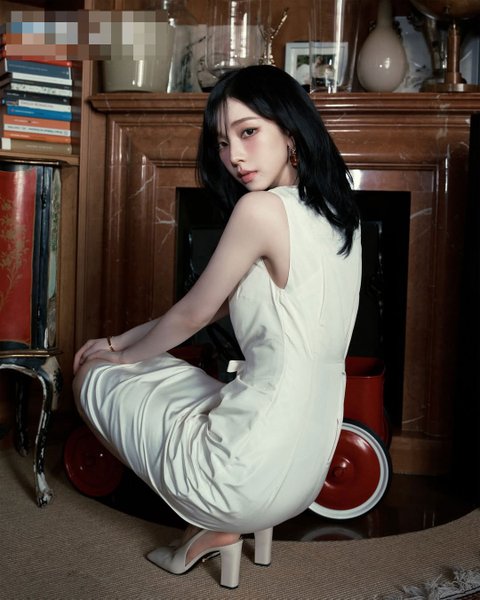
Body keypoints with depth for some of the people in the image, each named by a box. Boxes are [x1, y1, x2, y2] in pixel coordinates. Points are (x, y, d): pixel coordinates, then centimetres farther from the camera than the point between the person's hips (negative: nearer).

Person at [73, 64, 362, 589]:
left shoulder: (262, 208, -19)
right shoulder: (335, 211, 8)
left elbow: (193, 314, -8)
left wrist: (123, 355, 12)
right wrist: (121, 342, 15)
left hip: (254, 473, -9)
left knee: (92, 377, 12)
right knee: (150, 367, 28)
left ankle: (211, 526, 12)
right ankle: (243, 521, 16)